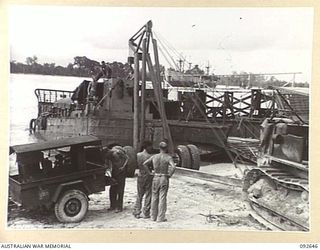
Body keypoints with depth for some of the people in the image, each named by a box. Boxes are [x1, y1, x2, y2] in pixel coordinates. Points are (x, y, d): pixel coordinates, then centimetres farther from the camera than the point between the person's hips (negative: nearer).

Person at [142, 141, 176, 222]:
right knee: (162, 198, 2)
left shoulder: (154, 156, 1)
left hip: (155, 178, 3)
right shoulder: (168, 157, -9)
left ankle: (153, 216, 19)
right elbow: (173, 167, -24)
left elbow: (144, 164, 0)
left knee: (154, 198, 13)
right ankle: (161, 218, 3)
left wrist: (149, 173, 4)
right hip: (164, 179, -3)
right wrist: (169, 175, -10)